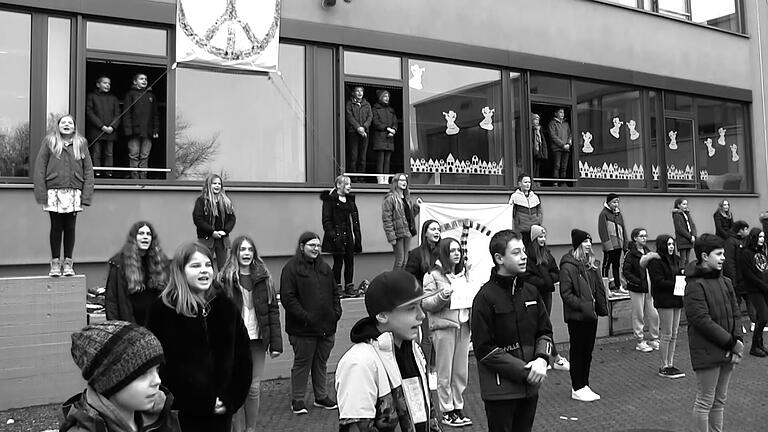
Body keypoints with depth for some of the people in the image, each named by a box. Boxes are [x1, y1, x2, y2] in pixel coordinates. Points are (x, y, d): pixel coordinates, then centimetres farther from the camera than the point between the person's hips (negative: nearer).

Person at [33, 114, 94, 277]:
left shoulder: (81, 143, 8)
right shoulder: (49, 141, 4)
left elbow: (88, 170, 5)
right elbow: (40, 167, 1)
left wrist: (86, 195, -3)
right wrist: (42, 194, -7)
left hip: (74, 192, 1)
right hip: (54, 191, -1)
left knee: (70, 228, 6)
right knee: (56, 227, 5)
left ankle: (68, 262, 15)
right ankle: (55, 262, 14)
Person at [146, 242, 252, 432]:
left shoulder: (225, 306, 3)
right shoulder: (163, 310, -7)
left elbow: (242, 355, 5)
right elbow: (158, 363, -11)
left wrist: (231, 398, -5)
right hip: (185, 413, -3)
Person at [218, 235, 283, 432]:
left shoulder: (264, 278, 4)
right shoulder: (225, 278, -3)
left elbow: (273, 310, 3)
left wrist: (276, 342, -2)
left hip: (257, 340, 2)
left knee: (254, 388, 9)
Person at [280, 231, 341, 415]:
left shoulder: (324, 267, 13)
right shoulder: (291, 268, -9)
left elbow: (335, 292, 20)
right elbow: (287, 298, -14)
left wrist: (336, 311, 5)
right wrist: (304, 317, -19)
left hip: (327, 326, 6)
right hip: (303, 330, -6)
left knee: (321, 363, 16)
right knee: (302, 364, 4)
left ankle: (321, 397, 29)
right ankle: (297, 400, 17)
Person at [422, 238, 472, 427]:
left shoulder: (464, 273, 13)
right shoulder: (433, 275, -6)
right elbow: (426, 304, -9)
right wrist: (442, 296, -24)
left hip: (463, 325, 6)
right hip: (443, 327, -5)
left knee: (461, 371, 11)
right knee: (445, 372, 3)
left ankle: (459, 407, 24)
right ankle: (447, 411, 14)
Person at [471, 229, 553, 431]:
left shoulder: (530, 292, 5)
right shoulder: (485, 297, -14)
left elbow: (545, 331, 11)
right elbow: (484, 349, -15)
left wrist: (542, 359, -9)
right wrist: (523, 370, -17)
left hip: (530, 386, 6)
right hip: (500, 390, -6)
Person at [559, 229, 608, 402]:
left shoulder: (590, 264, 11)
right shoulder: (568, 266, -14)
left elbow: (598, 288, 15)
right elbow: (566, 293, -17)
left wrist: (601, 306, 4)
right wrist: (582, 306, -23)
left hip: (590, 315, 7)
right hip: (576, 316, -7)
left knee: (588, 351, 13)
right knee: (578, 351, 2)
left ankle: (584, 385, 24)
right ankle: (577, 389, 12)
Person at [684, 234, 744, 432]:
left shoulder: (724, 282, 10)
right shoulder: (695, 286, -15)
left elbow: (734, 315, 12)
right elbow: (702, 321, -20)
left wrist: (737, 340, -4)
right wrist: (731, 342, -16)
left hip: (727, 352, 8)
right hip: (707, 352, -8)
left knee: (720, 400, 17)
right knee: (705, 402, 3)